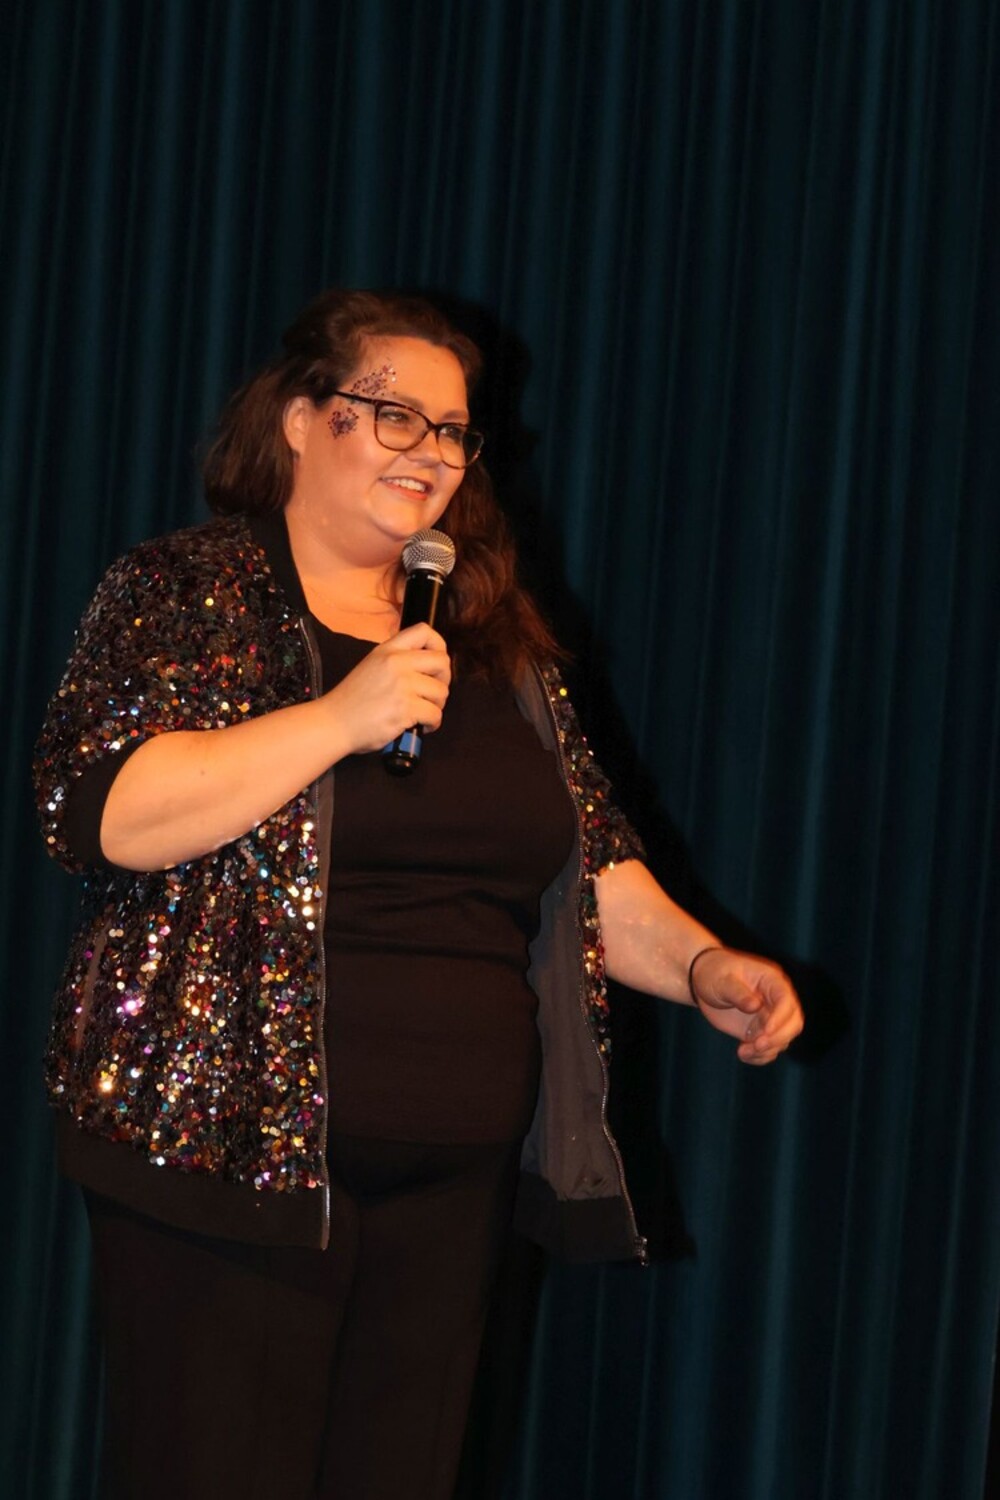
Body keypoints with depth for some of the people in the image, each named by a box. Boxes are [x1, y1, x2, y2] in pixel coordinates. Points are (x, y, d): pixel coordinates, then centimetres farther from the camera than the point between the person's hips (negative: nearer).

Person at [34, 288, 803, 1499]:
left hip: (455, 1177, 5)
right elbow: (93, 808, -15)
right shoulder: (185, 592, 0)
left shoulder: (498, 640, 16)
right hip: (231, 1159, -5)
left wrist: (699, 964, 1)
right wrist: (343, 717, -18)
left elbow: (592, 864, 19)